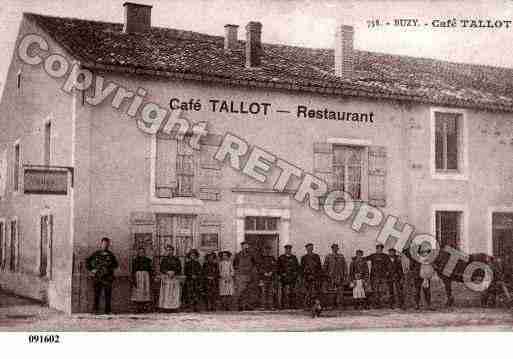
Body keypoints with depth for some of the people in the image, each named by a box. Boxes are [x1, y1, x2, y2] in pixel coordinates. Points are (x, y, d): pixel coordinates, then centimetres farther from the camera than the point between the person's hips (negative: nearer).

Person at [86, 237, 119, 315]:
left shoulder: (111, 255, 10)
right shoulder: (96, 254, 7)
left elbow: (115, 265, 12)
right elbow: (87, 262, 12)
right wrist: (91, 269, 1)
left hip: (108, 277, 1)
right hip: (98, 277, -1)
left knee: (108, 295, 1)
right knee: (97, 294, -3)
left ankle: (108, 310, 5)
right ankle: (96, 310, 1)